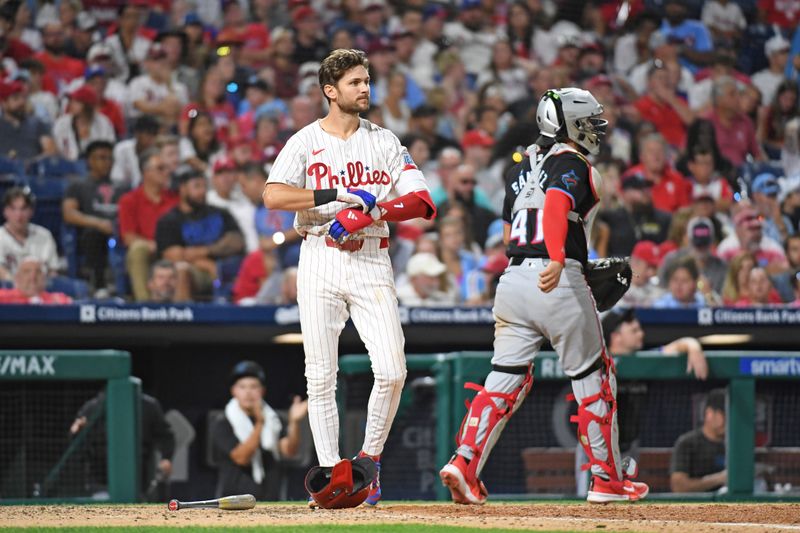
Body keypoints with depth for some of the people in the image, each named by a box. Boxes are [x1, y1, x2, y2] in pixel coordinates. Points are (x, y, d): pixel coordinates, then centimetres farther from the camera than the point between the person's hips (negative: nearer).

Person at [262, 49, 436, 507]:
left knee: (392, 370, -10)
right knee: (321, 376, -3)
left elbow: (422, 203, 1)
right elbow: (273, 195, -12)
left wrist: (371, 210, -14)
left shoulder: (385, 142, 10)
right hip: (321, 262, -1)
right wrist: (337, 195, -19)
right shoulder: (305, 142, 4)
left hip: (372, 262, 1)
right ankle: (330, 472, 3)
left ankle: (369, 461, 8)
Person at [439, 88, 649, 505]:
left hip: (512, 278, 7)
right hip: (558, 283, -7)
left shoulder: (521, 168, 20)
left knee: (506, 377, 6)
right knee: (592, 377, 6)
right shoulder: (572, 164, -5)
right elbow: (556, 204, -25)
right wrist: (558, 260, -41)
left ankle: (465, 461, -11)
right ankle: (607, 478, 12)